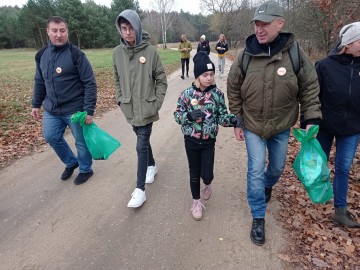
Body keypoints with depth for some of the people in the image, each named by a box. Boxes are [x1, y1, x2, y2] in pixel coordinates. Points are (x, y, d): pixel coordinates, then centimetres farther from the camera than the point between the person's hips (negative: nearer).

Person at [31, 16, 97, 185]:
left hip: (75, 109, -6)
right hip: (51, 109, 6)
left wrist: (89, 110, -19)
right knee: (51, 137, 13)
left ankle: (85, 169, 30)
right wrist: (36, 104, 14)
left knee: (81, 141, 6)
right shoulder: (42, 55, 5)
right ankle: (71, 162, 37)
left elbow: (90, 84, -15)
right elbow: (39, 82, 15)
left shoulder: (76, 55, -13)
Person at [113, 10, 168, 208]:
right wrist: (120, 100, 4)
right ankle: (152, 165, 44)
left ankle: (140, 190, 4)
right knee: (143, 141, 19)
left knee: (141, 146, -4)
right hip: (129, 109, 4)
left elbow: (161, 80, -4)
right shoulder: (117, 52, 2)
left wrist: (157, 103, -8)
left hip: (146, 109, -4)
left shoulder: (150, 51, -9)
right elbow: (117, 80, 11)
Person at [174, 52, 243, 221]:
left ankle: (207, 184, 40)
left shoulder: (217, 94, -5)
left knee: (207, 174, 0)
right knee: (194, 174, 11)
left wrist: (233, 119, -20)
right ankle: (196, 202, 33)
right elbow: (177, 115, -3)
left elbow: (222, 116, 0)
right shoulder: (187, 94, -8)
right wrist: (189, 116, -22)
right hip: (191, 140, 0)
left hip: (209, 141, 1)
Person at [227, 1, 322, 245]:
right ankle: (258, 218, 19)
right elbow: (234, 90, -2)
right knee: (256, 171, 0)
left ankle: (267, 186, 55)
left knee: (277, 167, 20)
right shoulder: (245, 55, -11)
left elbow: (310, 88, -2)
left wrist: (312, 119, -9)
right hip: (252, 126, -1)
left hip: (282, 127, 2)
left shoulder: (295, 53, -11)